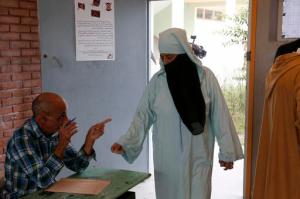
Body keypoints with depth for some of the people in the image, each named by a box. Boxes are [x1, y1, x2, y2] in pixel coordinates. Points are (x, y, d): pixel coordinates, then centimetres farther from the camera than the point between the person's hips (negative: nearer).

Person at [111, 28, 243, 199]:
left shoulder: (205, 77, -8)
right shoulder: (157, 81, -4)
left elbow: (219, 115, -3)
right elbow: (143, 116, -1)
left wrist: (227, 151, 0)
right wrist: (125, 143, -11)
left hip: (198, 158, -1)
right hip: (167, 159, 2)